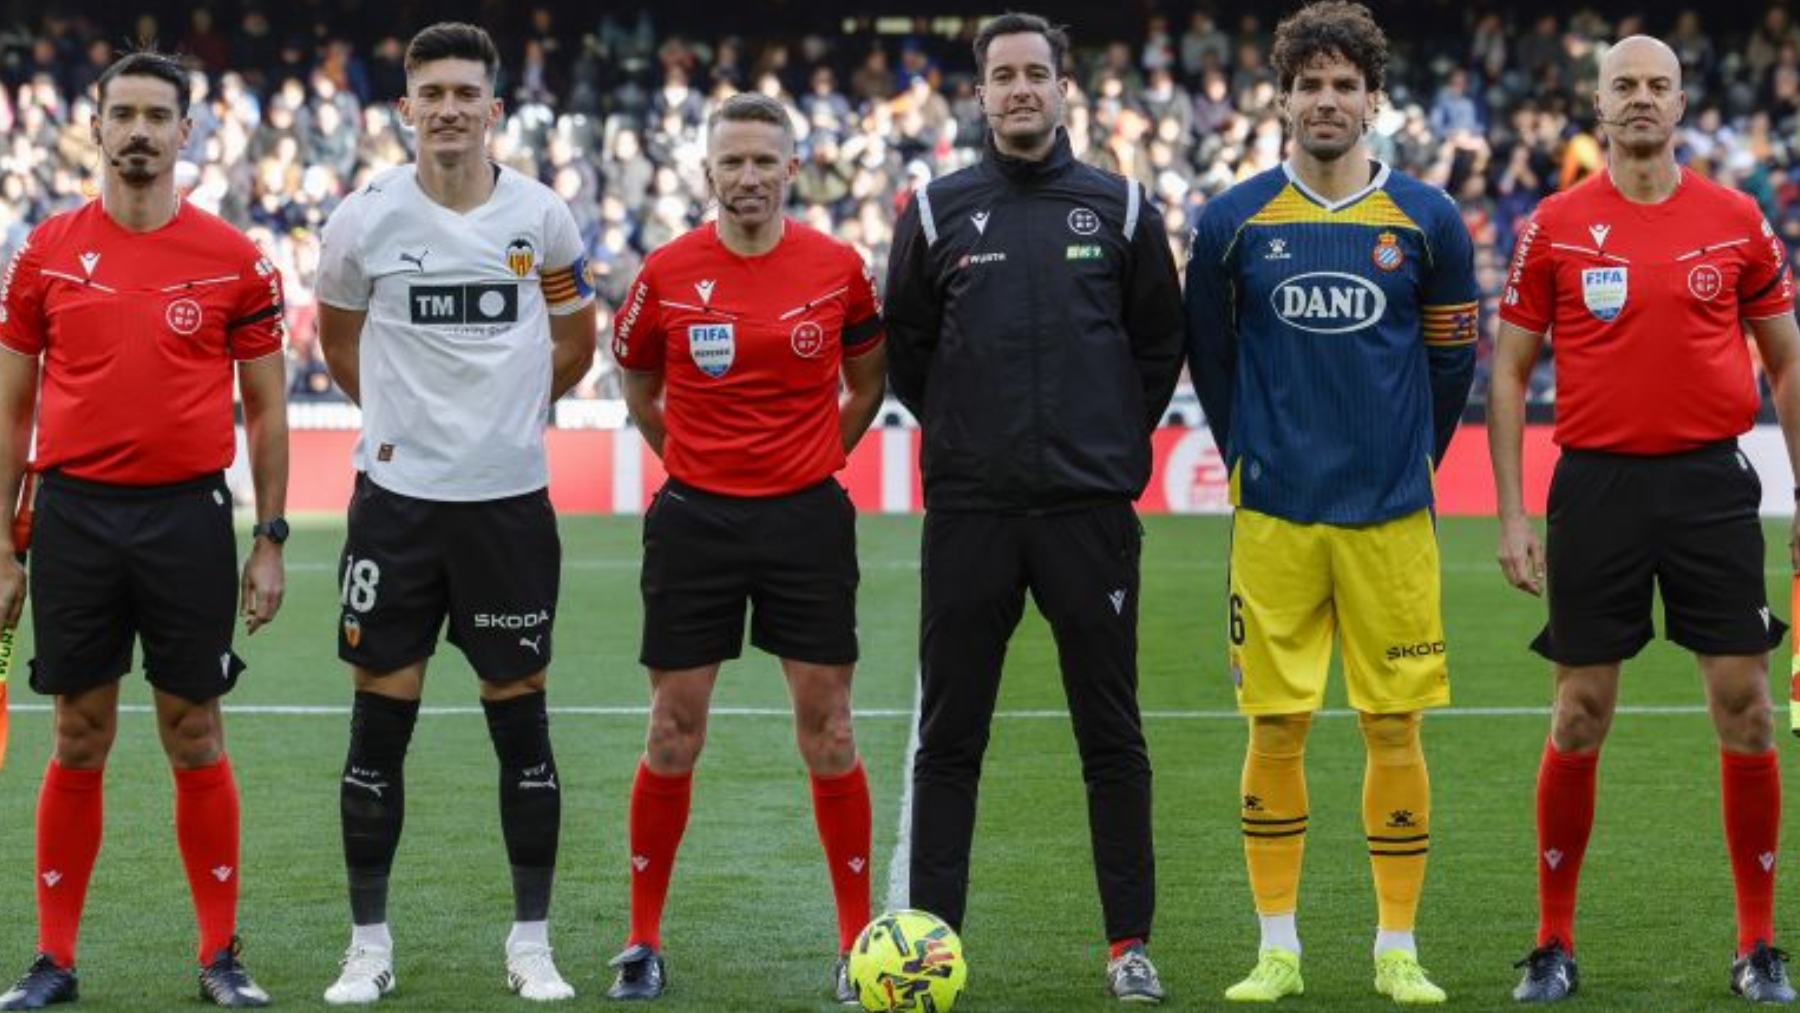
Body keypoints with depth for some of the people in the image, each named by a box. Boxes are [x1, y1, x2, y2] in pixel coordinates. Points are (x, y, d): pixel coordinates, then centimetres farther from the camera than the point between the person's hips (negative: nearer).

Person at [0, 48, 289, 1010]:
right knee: (78, 741, 5)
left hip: (188, 515, -1)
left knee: (195, 735, 4)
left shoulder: (236, 260, 1)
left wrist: (270, 540, 1)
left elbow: (266, 409, 6)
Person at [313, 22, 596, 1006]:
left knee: (521, 717, 4)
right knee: (379, 718, 2)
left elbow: (575, 340, 15)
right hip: (396, 494, 0)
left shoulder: (541, 217, -1)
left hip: (510, 498, 0)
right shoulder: (365, 217, -3)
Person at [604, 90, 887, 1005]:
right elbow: (639, 388, 14)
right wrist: (693, 458, 11)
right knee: (674, 731, 3)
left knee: (826, 728, 1)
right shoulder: (668, 274, -3)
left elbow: (868, 378, 14)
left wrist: (819, 456, 10)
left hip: (806, 516, 0)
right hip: (695, 517, 0)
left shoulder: (838, 269, -2)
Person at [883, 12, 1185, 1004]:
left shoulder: (1120, 208, 4)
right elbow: (905, 344, 12)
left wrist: (1116, 443, 8)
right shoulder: (938, 209, 4)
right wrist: (962, 435, 10)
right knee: (949, 739, 4)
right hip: (969, 512, 0)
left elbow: (1161, 341, 11)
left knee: (1112, 737, 3)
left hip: (1091, 510, 0)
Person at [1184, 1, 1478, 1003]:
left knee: (1395, 729, 1)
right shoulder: (1235, 222, 1)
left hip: (1391, 513, 0)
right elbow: (1210, 353, 12)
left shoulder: (1428, 221, 1)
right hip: (1274, 513, 0)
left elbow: (1454, 357, 11)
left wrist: (1408, 459, 12)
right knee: (1277, 730, 1)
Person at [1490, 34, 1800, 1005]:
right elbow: (1509, 371, 5)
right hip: (1597, 484, -1)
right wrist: (1511, 516, -1)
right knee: (1578, 717, 3)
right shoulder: (1555, 227, 2)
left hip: (1712, 486, 1)